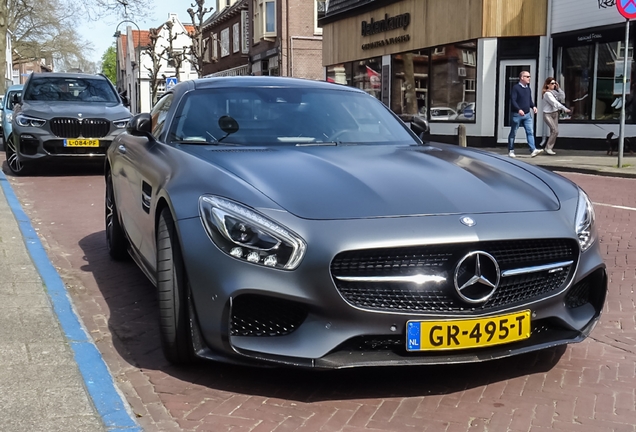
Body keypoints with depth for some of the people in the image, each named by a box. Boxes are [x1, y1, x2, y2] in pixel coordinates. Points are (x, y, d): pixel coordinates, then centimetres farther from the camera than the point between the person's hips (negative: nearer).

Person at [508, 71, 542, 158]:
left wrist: (533, 106, 0)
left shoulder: (528, 88, 13)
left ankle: (533, 150, -9)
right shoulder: (516, 88, -9)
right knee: (513, 133, 4)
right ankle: (511, 151, 14)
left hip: (527, 115, 6)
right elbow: (513, 100, -16)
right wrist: (519, 109, -28)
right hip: (517, 114, -6)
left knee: (530, 132, -4)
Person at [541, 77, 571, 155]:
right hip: (548, 114, -8)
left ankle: (550, 148, 11)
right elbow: (555, 103, -22)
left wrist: (558, 88, -3)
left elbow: (562, 97, 4)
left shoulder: (554, 92, 8)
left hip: (555, 113, 8)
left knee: (553, 132, 5)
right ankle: (548, 148, -7)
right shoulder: (547, 93, -16)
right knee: (555, 131, -15)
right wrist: (564, 109, -27)